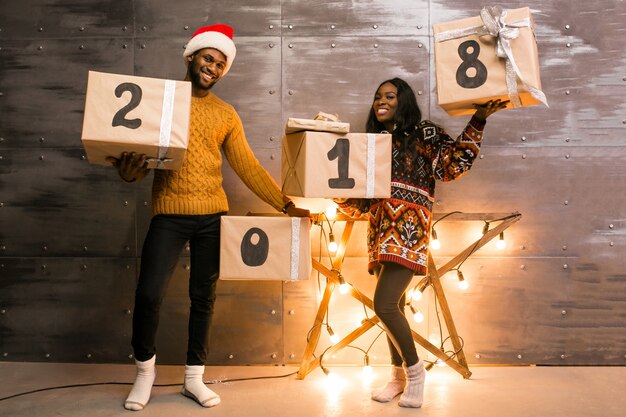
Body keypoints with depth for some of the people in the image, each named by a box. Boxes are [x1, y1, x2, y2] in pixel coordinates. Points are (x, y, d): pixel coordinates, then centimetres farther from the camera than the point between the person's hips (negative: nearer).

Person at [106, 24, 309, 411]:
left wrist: (286, 204, 0)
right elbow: (135, 147, 2)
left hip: (214, 215, 2)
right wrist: (128, 173, -22)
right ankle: (145, 370, 18)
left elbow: (248, 167, 7)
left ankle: (194, 377, 24)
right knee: (148, 293, -9)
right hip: (169, 214, -2)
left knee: (204, 296, 8)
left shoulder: (226, 114, 10)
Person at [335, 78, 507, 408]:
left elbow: (454, 164, -7)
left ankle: (414, 369, 7)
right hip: (380, 232, 6)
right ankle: (398, 376, 25)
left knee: (384, 304, -16)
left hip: (408, 229, -6)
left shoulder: (423, 134, 7)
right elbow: (359, 204, 16)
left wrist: (477, 121, -7)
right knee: (393, 307, 10)